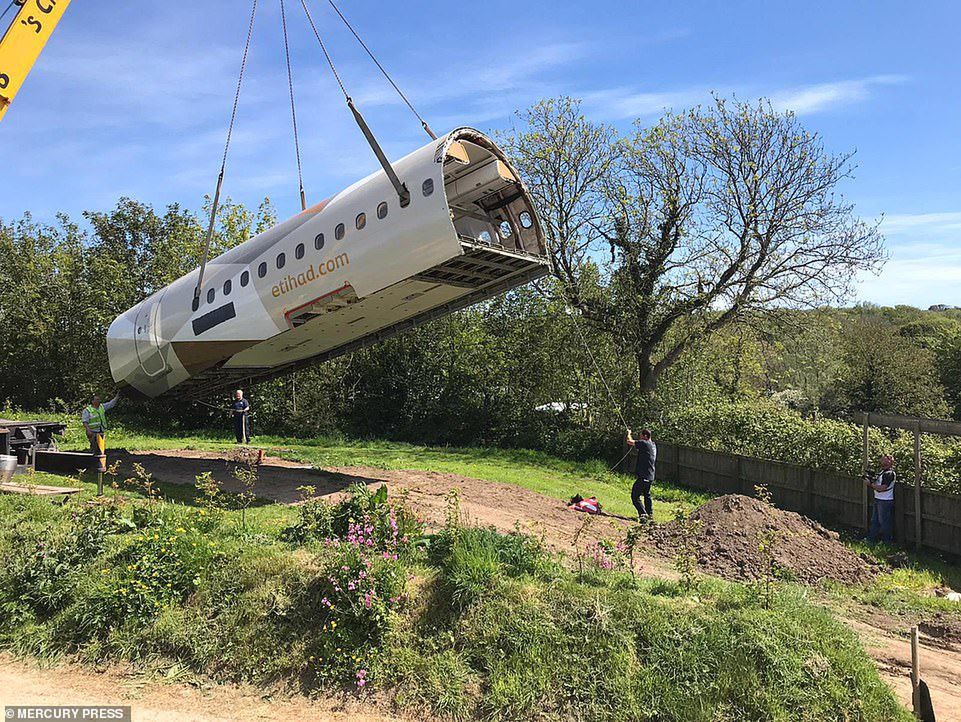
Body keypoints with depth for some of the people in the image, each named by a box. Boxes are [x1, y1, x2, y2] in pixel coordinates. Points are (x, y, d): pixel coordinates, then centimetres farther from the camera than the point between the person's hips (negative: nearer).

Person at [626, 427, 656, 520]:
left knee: (635, 496, -7)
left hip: (644, 477, -10)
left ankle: (643, 514, -16)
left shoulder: (644, 444, -16)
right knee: (647, 495, 25)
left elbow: (630, 442, -14)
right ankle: (650, 514, 32)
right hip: (650, 476, 10)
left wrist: (629, 434, 5)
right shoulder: (653, 445, 12)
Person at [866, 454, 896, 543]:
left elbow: (882, 488, -23)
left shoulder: (889, 474, -18)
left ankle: (886, 541, 10)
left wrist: (870, 484, -15)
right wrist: (870, 479, -1)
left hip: (885, 501, -10)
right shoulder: (883, 472, 13)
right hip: (878, 499, 10)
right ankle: (871, 539, 22)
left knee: (884, 522, 0)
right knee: (874, 521, 15)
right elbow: (877, 483, 16)